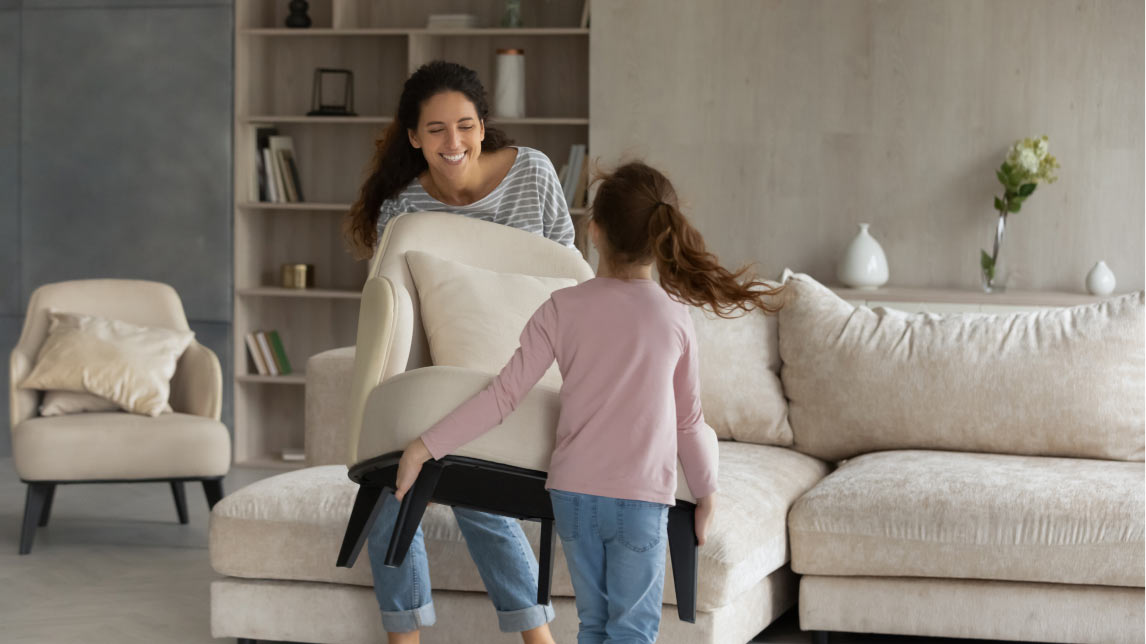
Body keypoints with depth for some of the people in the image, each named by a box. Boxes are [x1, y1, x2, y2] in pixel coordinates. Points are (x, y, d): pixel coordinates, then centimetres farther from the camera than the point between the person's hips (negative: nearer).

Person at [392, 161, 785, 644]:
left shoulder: (564, 308, -5)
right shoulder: (676, 317, -4)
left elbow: (504, 396, -8)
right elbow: (688, 419, 4)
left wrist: (425, 446, -2)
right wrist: (706, 492, 18)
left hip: (572, 493, 2)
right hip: (641, 499, -2)